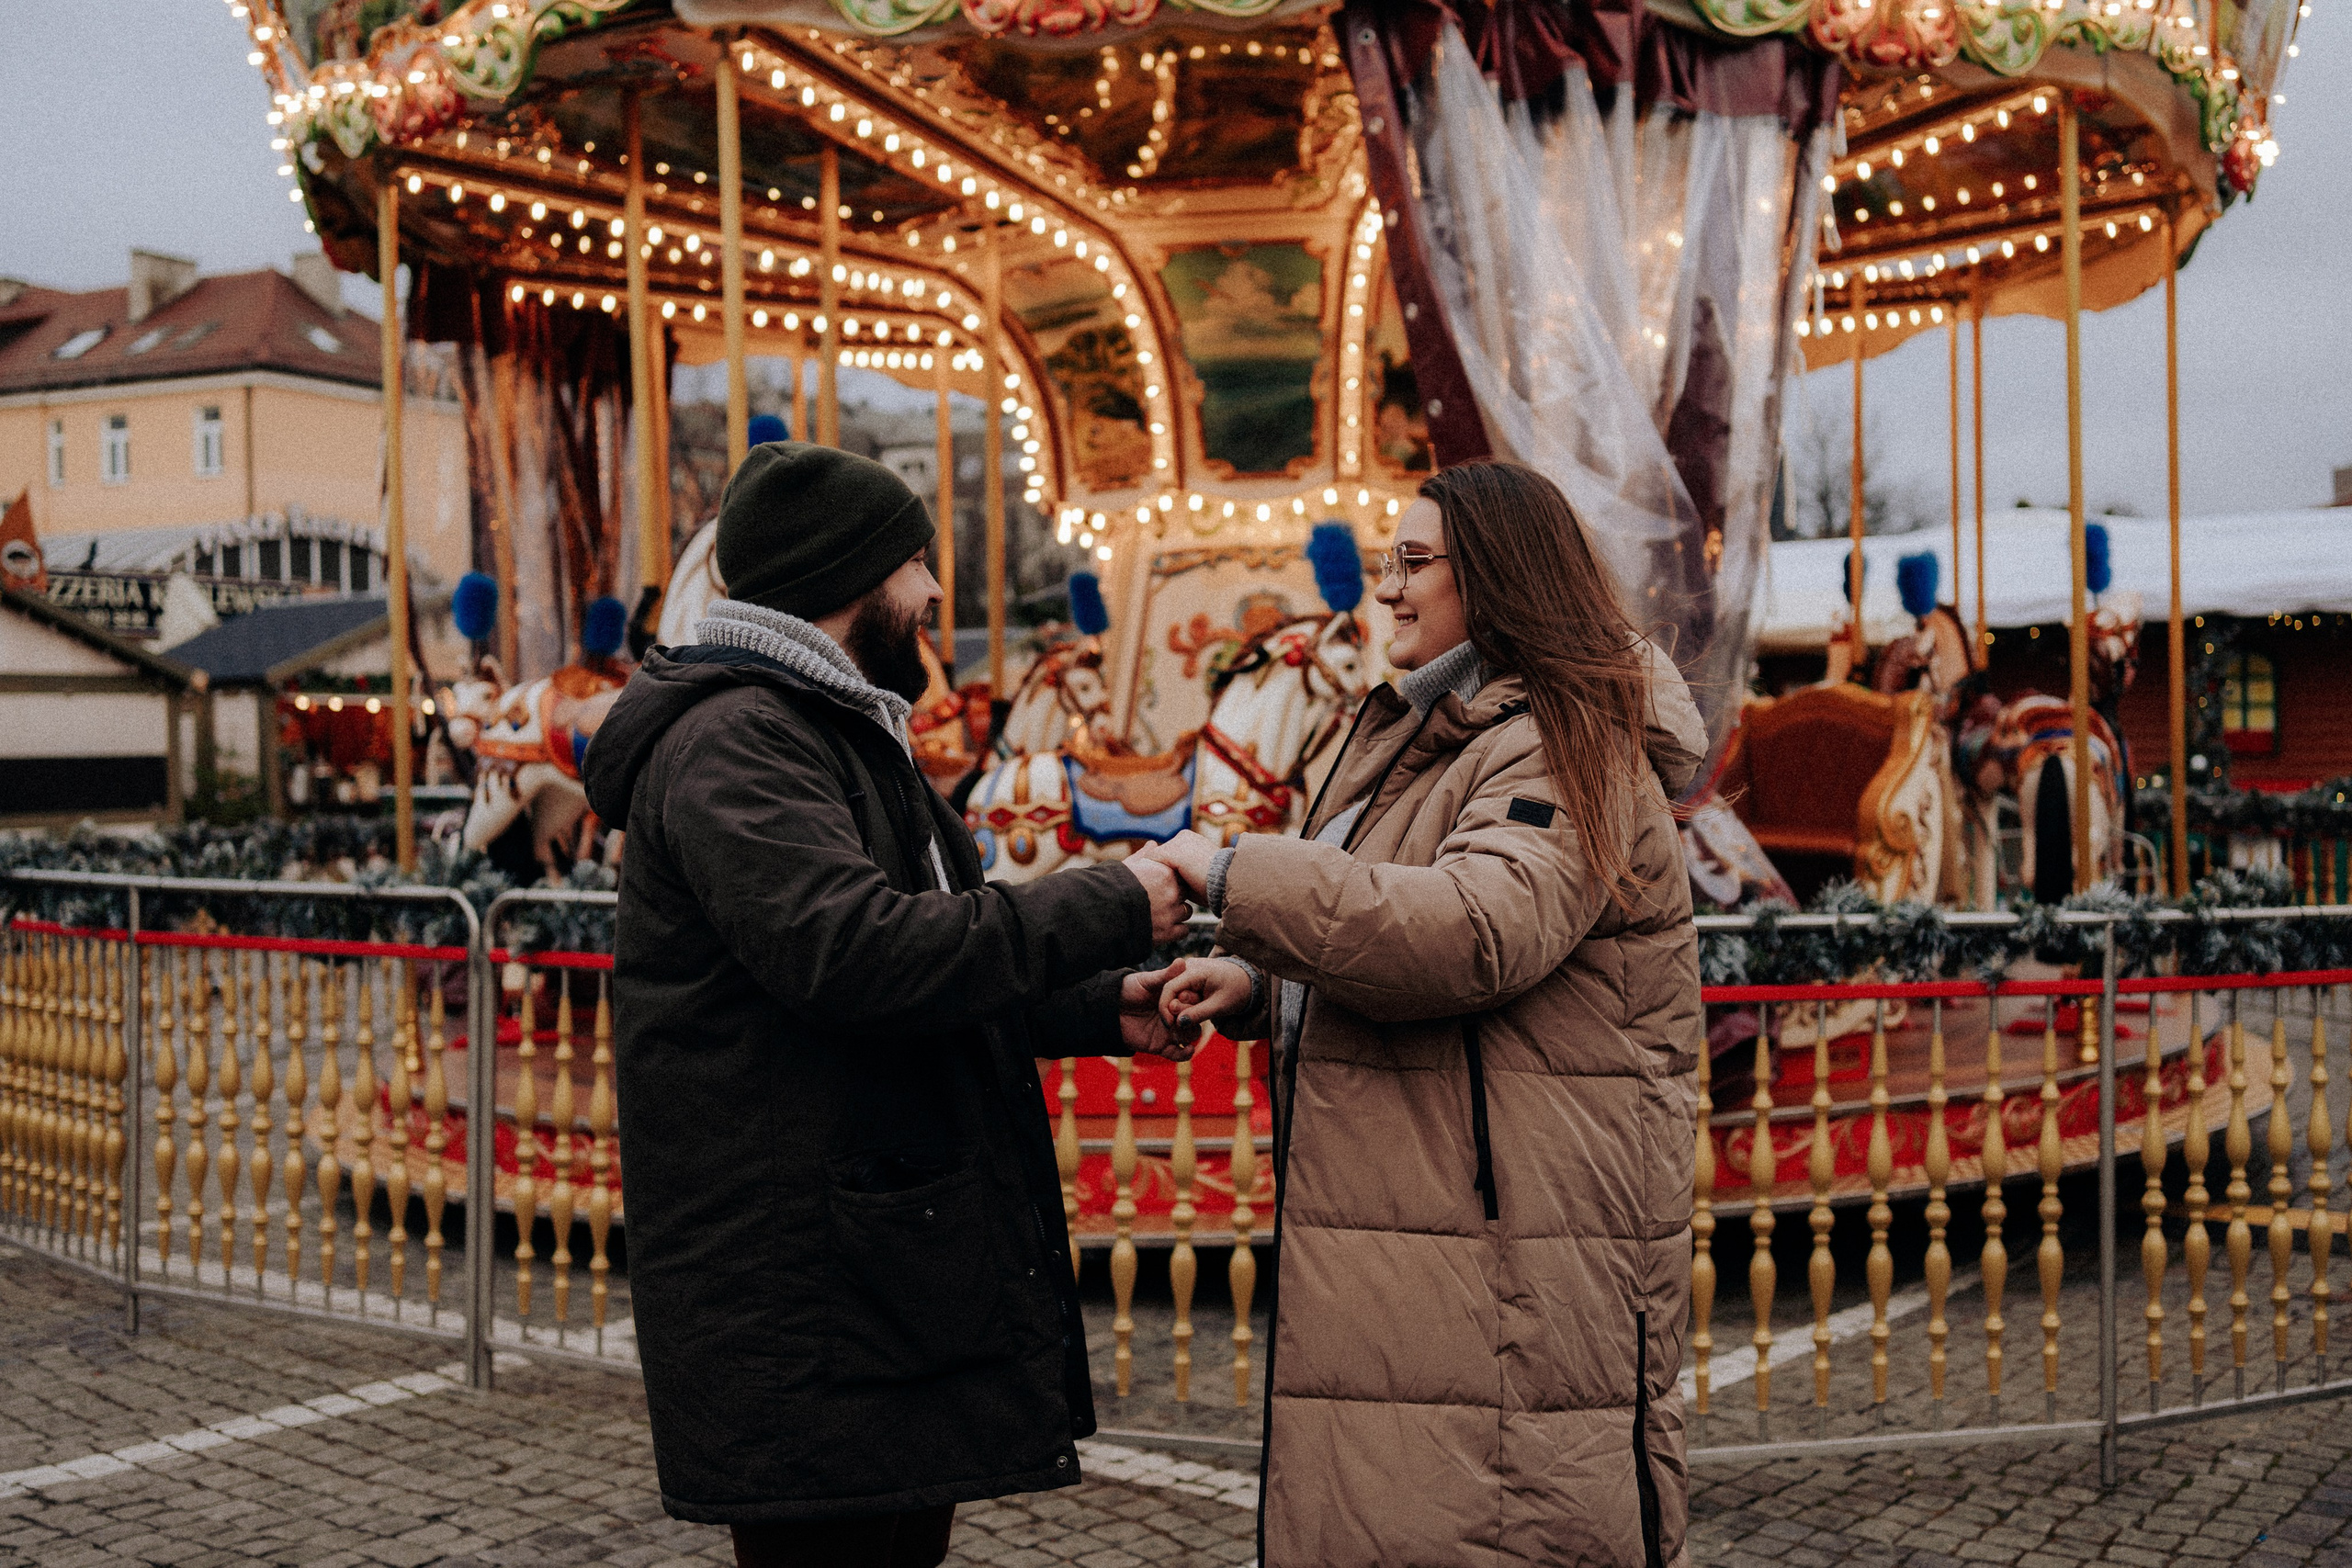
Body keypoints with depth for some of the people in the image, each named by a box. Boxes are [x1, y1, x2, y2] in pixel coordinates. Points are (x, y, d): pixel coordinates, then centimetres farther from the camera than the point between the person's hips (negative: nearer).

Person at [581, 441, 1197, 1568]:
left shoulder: (837, 736, 21)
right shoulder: (734, 742, -14)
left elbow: (935, 977, 24)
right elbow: (852, 949, -29)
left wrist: (1098, 1008, 8)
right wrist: (1108, 911, -21)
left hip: (896, 1280, 11)